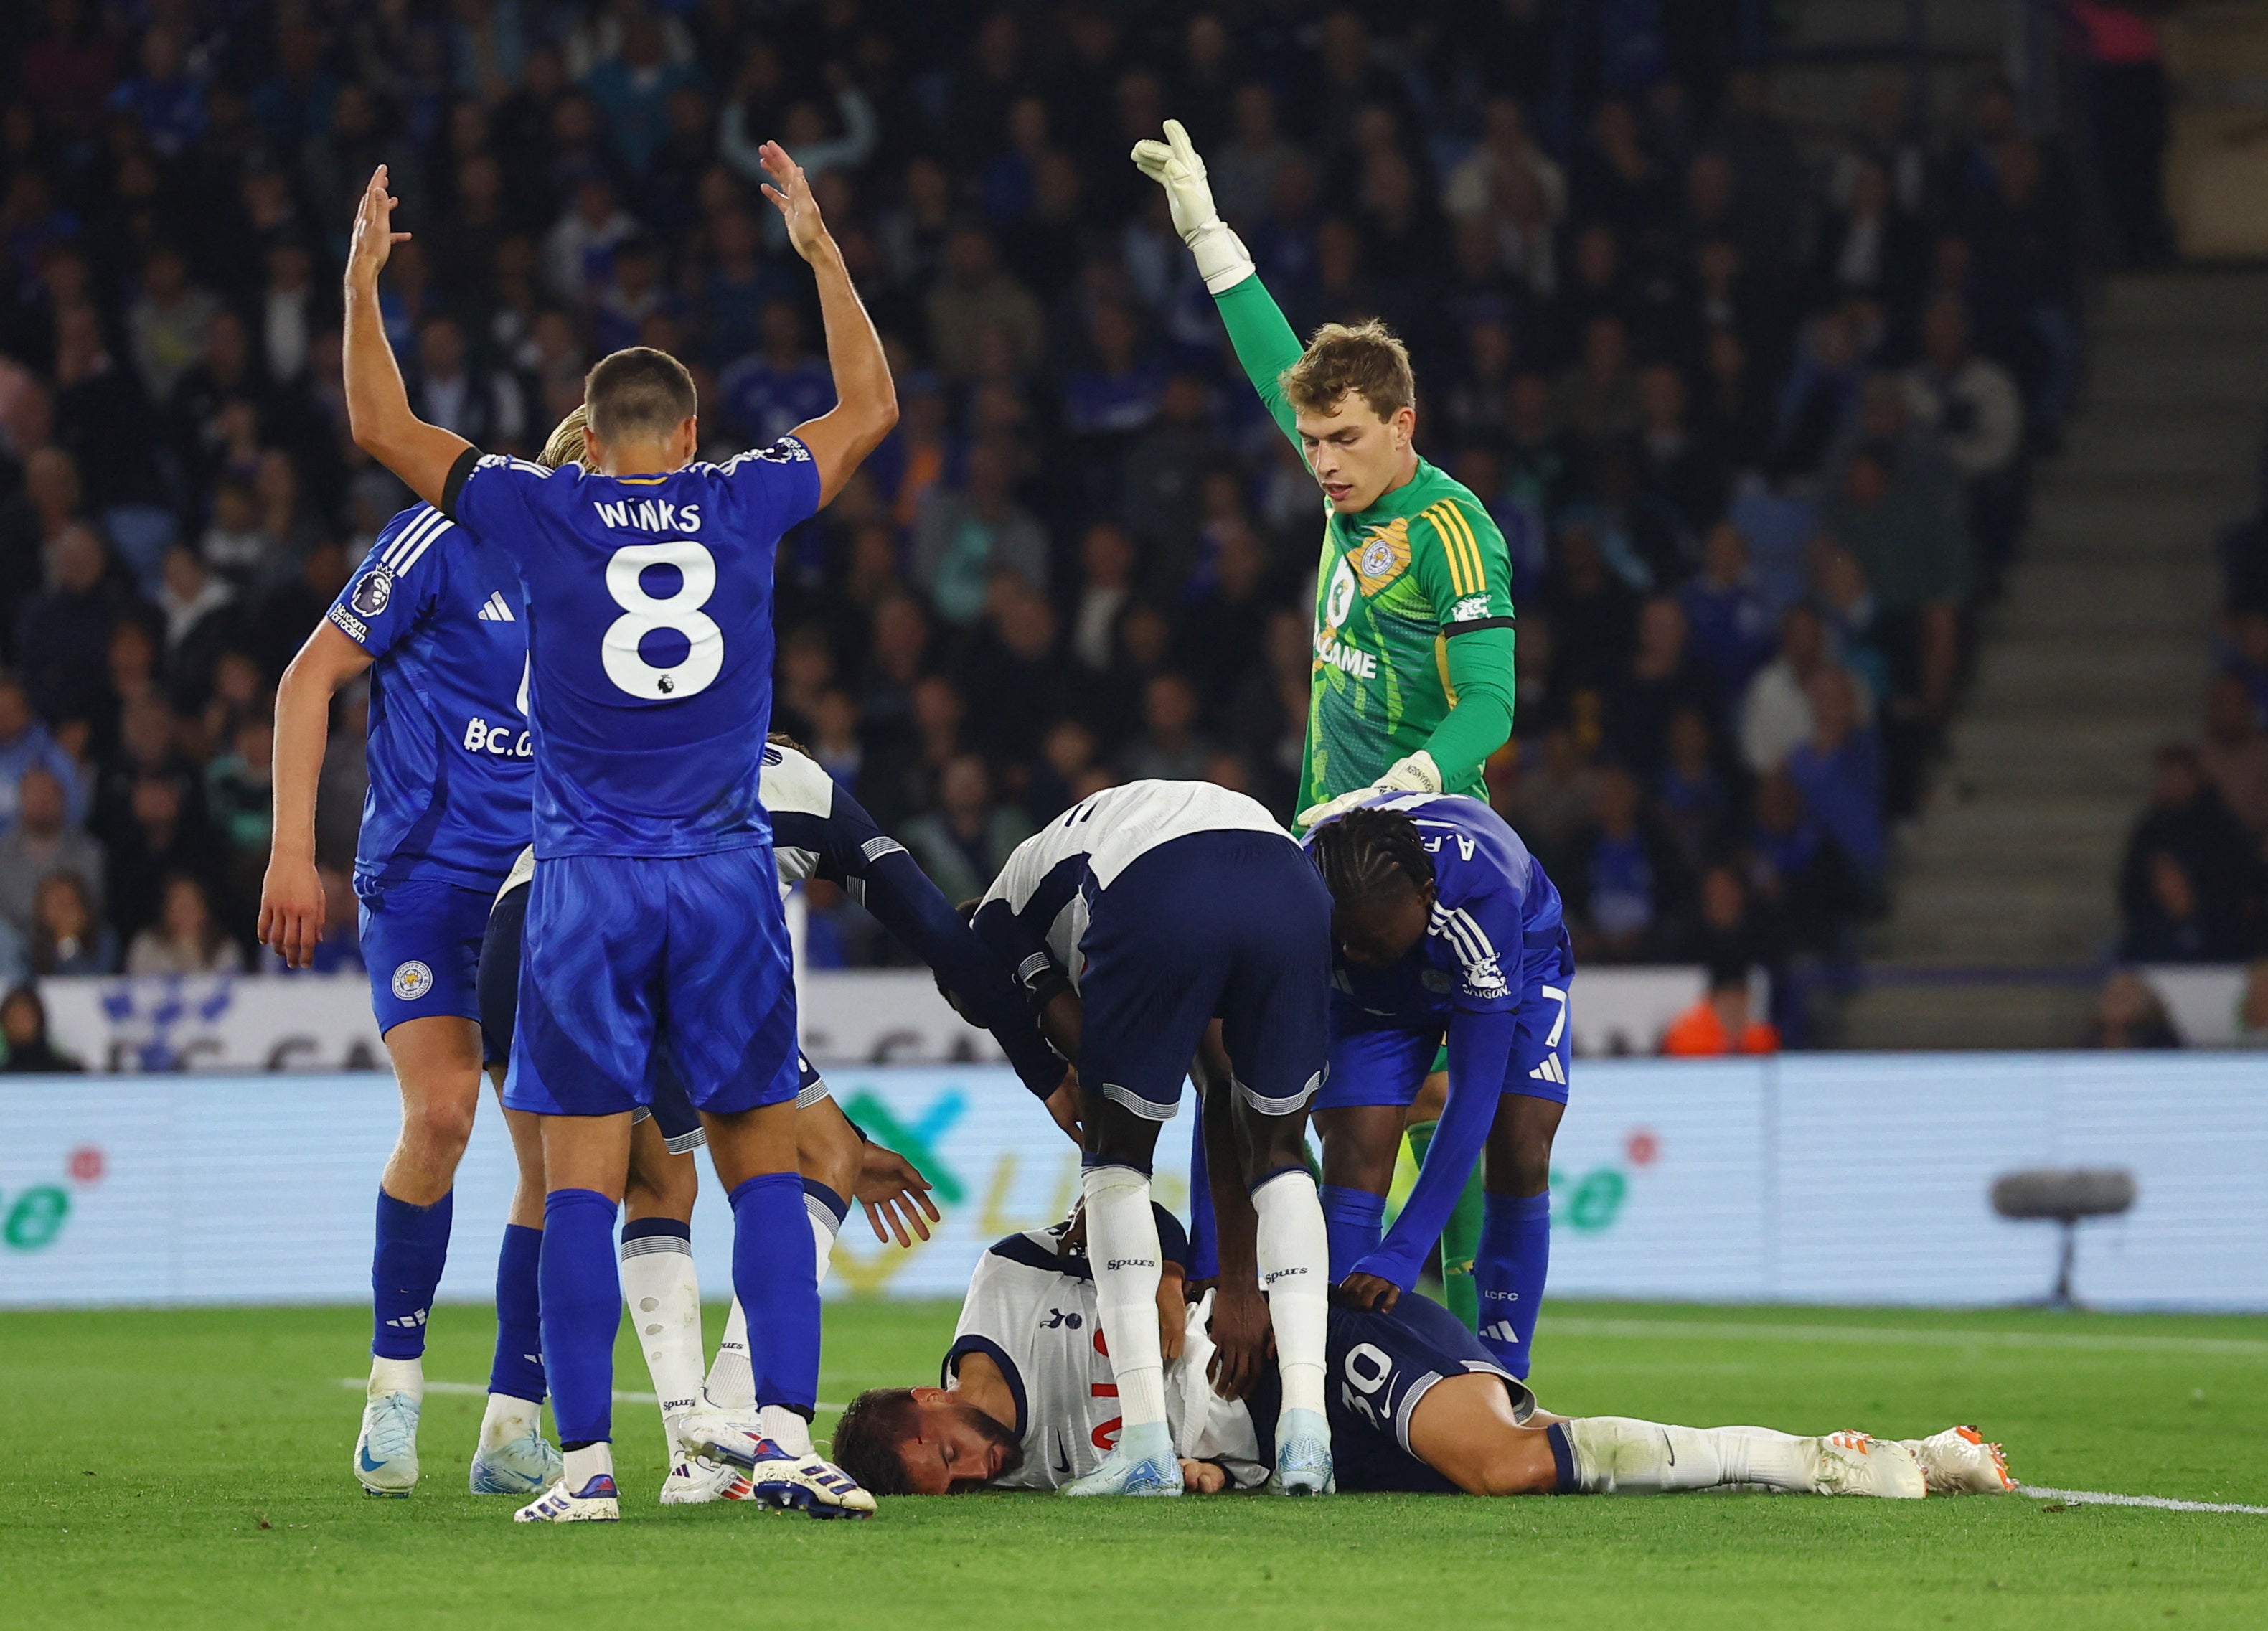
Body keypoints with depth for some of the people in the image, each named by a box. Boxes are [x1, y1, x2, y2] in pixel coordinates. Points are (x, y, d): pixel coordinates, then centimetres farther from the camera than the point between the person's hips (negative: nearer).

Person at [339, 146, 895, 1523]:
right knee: (765, 1163, 5)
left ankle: (586, 1458, -6)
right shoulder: (744, 504, 4)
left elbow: (383, 428, 11)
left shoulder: (544, 513, 0)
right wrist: (822, 251, 29)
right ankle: (784, 1429, -6)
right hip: (727, 877, 1)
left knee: (584, 1178, -1)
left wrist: (362, 285, 21)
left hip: (587, 881, -1)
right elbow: (870, 408, 21)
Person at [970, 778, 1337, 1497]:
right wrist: (1240, 1288, 40)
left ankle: (1146, 1445, 9)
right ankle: (1306, 1432, 11)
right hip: (1294, 891, 4)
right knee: (1277, 1155, 23)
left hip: (1158, 901, -4)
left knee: (1117, 1154, 17)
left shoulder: (995, 921, 31)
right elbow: (1224, 1107, 40)